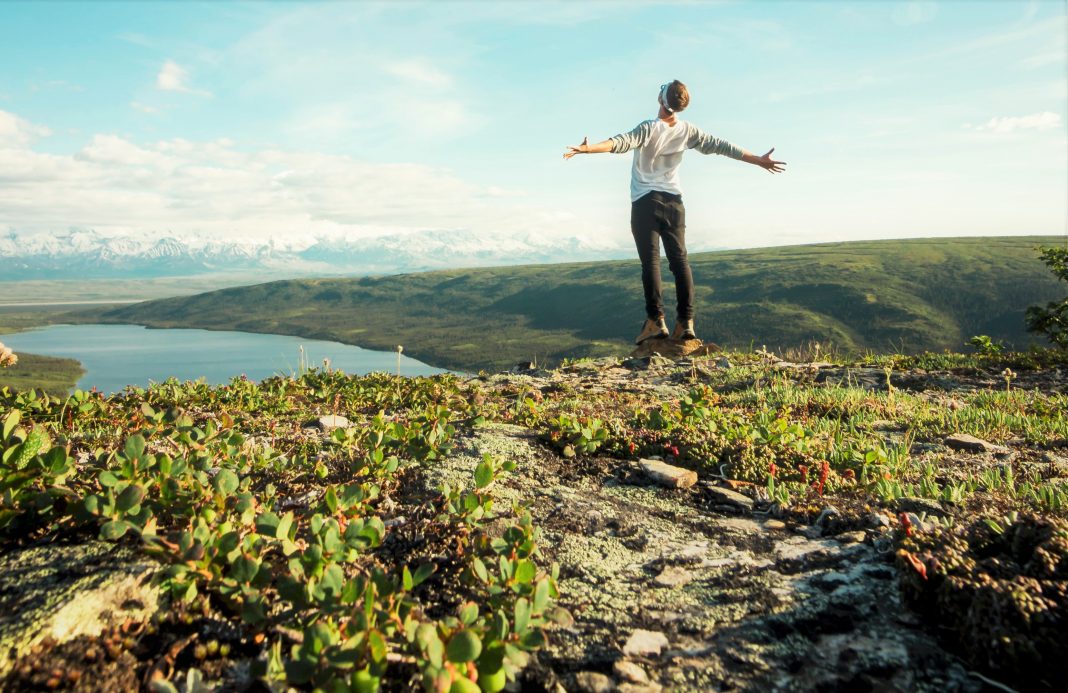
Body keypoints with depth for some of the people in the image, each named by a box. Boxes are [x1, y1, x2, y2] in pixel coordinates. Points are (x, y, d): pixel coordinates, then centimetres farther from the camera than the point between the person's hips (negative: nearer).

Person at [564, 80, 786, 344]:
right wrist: (758, 161, 19)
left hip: (646, 202, -4)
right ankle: (686, 322, -1)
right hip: (674, 202, 4)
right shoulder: (688, 130, 4)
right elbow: (720, 146, 10)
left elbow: (622, 143, -27)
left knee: (651, 260, -7)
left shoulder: (649, 128, -10)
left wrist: (587, 148, -37)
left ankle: (655, 321, -12)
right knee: (679, 260, 3)